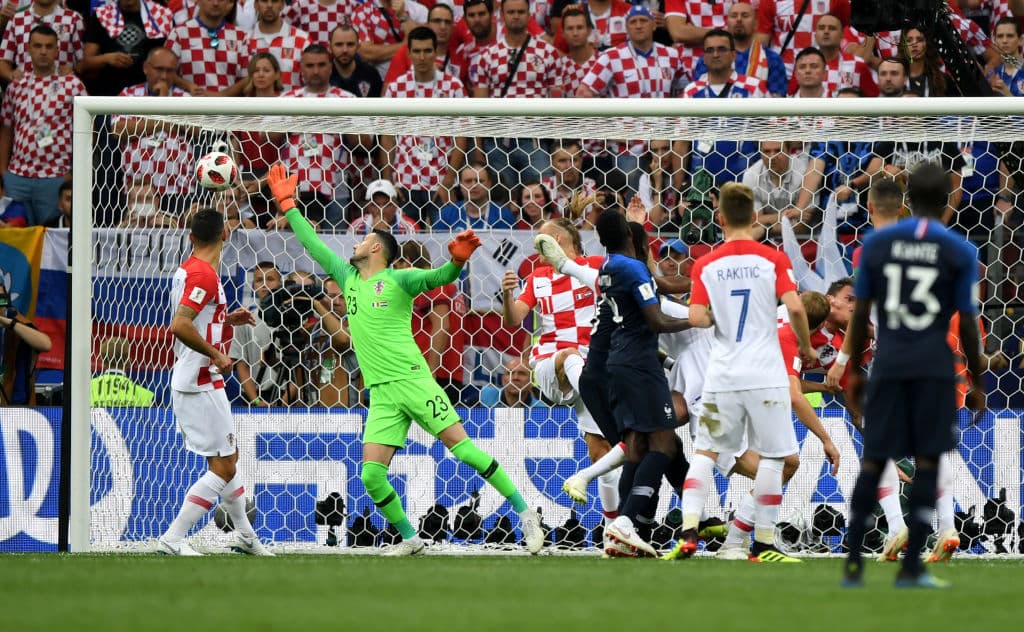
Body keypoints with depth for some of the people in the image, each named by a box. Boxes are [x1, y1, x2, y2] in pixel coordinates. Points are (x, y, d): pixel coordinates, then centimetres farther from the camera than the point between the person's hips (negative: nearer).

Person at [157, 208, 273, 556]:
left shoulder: (187, 270, 12)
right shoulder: (204, 274, -18)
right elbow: (179, 326, -29)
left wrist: (227, 320, 16)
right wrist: (216, 355, -21)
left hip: (190, 382, 10)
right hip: (201, 383, -10)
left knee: (228, 459, 22)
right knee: (223, 468, -7)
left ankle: (245, 535, 34)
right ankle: (172, 539, -9)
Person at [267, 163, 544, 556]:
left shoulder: (397, 280, 0)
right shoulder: (349, 279, 18)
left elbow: (436, 277, -15)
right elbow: (314, 246, 28)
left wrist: (456, 262, -36)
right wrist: (288, 206, 30)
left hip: (411, 379, -6)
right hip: (380, 393, 6)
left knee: (461, 445, -11)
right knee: (371, 475, -7)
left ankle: (524, 512, -6)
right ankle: (410, 539, 6)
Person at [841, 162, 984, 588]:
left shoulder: (876, 244, 5)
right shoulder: (960, 252, 0)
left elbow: (860, 313, 6)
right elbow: (967, 324, 0)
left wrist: (854, 369, 15)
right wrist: (976, 383, 7)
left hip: (887, 365, 2)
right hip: (934, 368, -2)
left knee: (873, 460, 7)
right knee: (928, 461, 2)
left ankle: (853, 564, 4)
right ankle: (911, 567, -3)